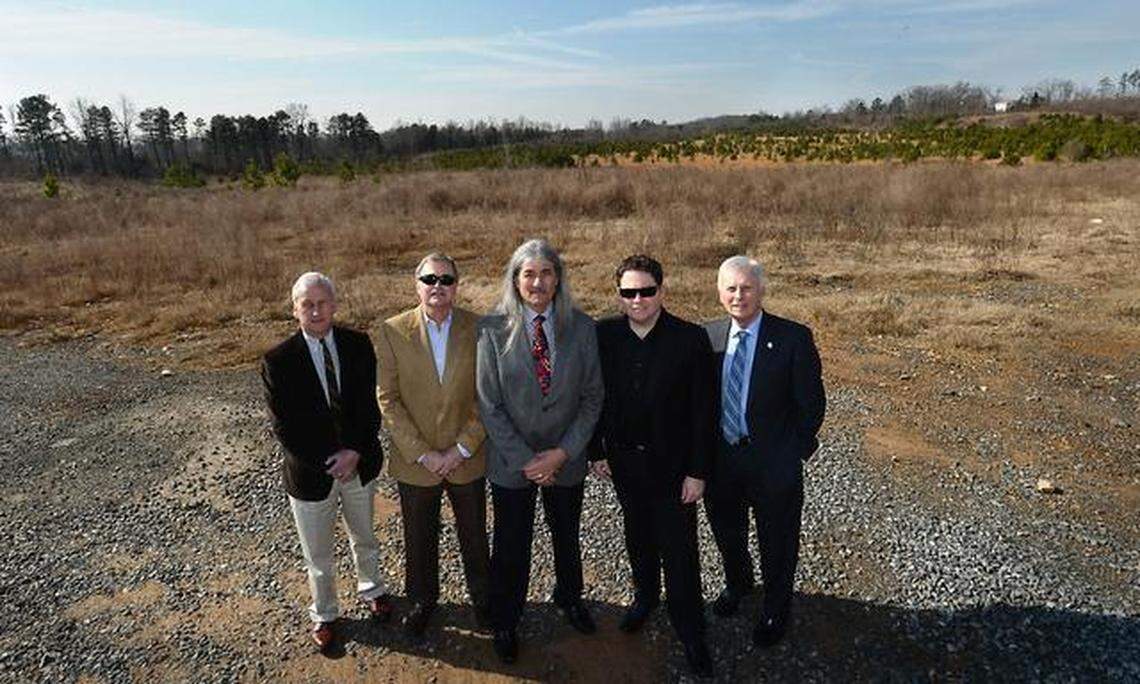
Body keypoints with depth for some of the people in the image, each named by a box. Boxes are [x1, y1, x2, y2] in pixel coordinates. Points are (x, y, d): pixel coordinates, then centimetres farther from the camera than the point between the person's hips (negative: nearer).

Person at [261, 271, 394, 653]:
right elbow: (284, 428, -14)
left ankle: (371, 589, 52)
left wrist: (355, 451, -18)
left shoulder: (358, 345, -8)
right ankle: (324, 615, 43)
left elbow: (368, 406, -6)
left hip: (358, 463, 2)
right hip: (310, 472, -2)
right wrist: (327, 463, -17)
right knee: (318, 556, 17)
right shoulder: (278, 360, -15)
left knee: (364, 539, 25)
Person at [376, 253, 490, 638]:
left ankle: (482, 596, 44)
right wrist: (423, 453, -14)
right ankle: (423, 600, 44)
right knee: (420, 539, 19)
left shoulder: (478, 329, -9)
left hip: (467, 459, 0)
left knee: (474, 535, 18)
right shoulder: (393, 331, -9)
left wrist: (463, 448, -13)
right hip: (415, 461, 0)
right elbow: (388, 400, -9)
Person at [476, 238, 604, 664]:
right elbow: (489, 405, -11)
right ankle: (504, 624, 40)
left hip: (566, 459, 2)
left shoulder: (581, 327, -7)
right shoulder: (493, 329, -13)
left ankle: (570, 599, 52)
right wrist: (525, 460, -14)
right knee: (510, 547, 14)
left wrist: (563, 452, -12)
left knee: (567, 538, 23)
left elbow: (592, 397, -4)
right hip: (510, 461, -2)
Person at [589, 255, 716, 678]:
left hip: (672, 464, -3)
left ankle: (689, 630, 27)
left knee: (679, 549, 7)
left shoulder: (690, 339, -15)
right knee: (638, 535, 22)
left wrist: (697, 472, -11)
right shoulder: (604, 335, -7)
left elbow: (703, 410, -12)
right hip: (623, 460, 3)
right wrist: (596, 451, 2)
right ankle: (645, 595, 47)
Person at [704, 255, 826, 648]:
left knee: (777, 542, 16)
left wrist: (796, 447, -4)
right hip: (720, 458, 4)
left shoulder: (793, 338, -15)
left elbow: (811, 402, -9)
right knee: (726, 532, 25)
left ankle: (775, 610, 43)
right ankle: (737, 584, 55)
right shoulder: (709, 336, -3)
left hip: (773, 461, -3)